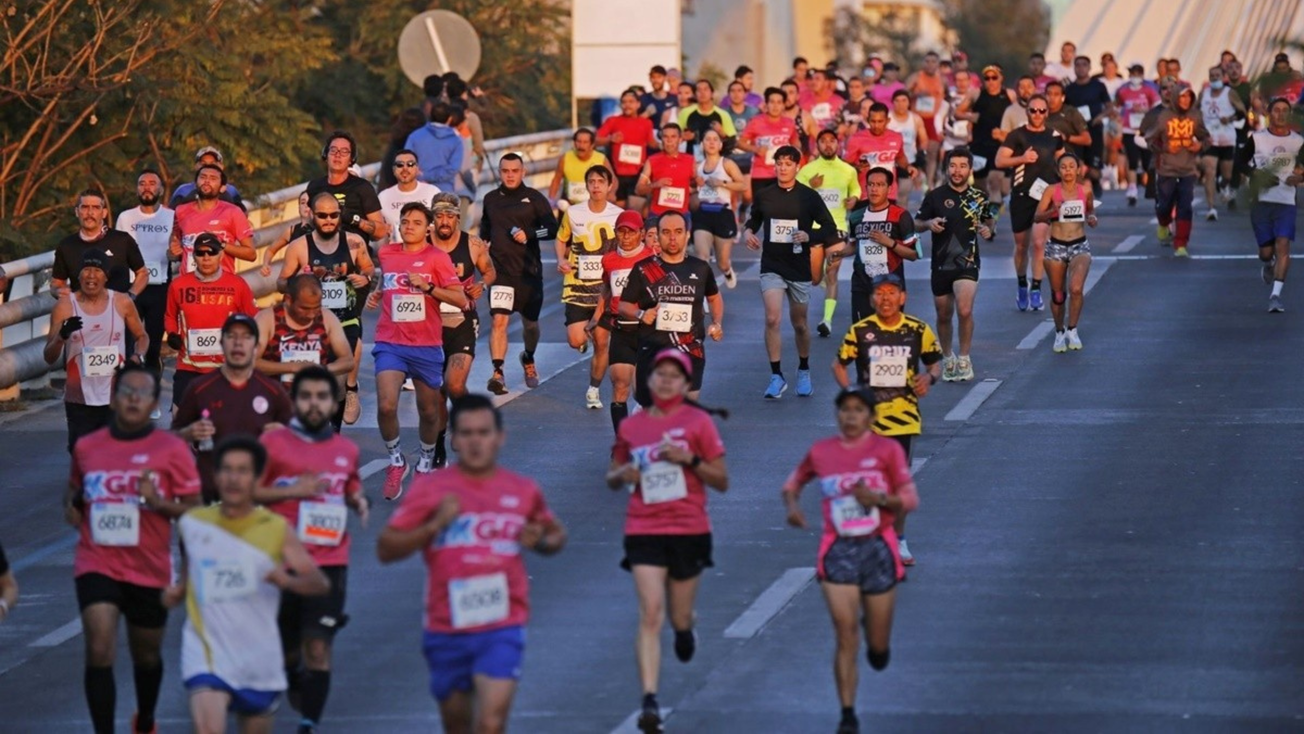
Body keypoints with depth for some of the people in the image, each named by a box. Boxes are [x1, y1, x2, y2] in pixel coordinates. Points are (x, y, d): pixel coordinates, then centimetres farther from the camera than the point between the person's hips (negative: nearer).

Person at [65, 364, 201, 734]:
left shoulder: (172, 449, -5)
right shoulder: (86, 447, 4)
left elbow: (194, 509, -5)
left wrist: (158, 502, -22)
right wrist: (72, 504, 0)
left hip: (150, 569, 0)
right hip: (97, 564, 0)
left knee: (146, 655, 18)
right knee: (99, 650, -18)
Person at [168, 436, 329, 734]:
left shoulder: (277, 530, -2)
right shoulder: (192, 524, 2)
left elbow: (320, 583, -6)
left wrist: (288, 580, -27)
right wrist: (180, 587, 3)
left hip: (259, 660, 1)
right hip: (207, 650, -1)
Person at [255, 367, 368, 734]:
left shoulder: (347, 450, 9)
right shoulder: (273, 442, -2)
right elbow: (247, 491, -2)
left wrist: (359, 501, 3)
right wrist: (294, 491, -14)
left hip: (330, 562, 1)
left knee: (319, 647, -8)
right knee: (287, 644, 12)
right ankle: (294, 678, 45)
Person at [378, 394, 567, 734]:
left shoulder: (524, 490, 5)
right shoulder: (429, 489, 0)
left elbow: (557, 535, 21)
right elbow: (385, 549, -2)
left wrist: (540, 541, -3)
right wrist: (433, 525, -17)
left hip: (502, 629, -1)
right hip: (446, 629, 1)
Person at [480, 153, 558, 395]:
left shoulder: (534, 198, 1)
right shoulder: (491, 199, 9)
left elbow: (553, 228, -4)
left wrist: (529, 234, -17)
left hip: (529, 271, 0)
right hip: (500, 271, 0)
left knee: (530, 323, 14)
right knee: (499, 320, -17)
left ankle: (528, 359, 44)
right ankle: (497, 373, -21)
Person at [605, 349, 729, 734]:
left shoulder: (697, 422, 0)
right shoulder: (631, 427, 6)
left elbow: (722, 482, 0)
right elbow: (612, 478, 18)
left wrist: (690, 459, -15)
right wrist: (623, 474, -6)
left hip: (689, 530, 0)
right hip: (644, 530, 0)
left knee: (679, 620, 10)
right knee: (650, 614, -14)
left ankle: (687, 625, 50)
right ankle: (650, 700, -18)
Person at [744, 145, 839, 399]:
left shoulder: (809, 197, -3)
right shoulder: (764, 196, 2)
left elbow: (830, 230, 0)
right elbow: (754, 220, 19)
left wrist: (809, 236, -17)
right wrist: (748, 231, -3)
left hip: (800, 269, 0)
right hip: (772, 267, 0)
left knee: (799, 323, 11)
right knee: (772, 319, -15)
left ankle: (804, 372, 33)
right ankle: (776, 377, -9)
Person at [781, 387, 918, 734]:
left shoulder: (887, 450, -2)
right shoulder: (821, 452, 3)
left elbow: (910, 499, -3)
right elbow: (793, 482, 19)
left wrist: (879, 498, -22)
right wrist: (792, 505, -3)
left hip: (877, 548, 0)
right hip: (838, 550, 0)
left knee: (878, 650, 8)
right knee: (845, 636, -10)